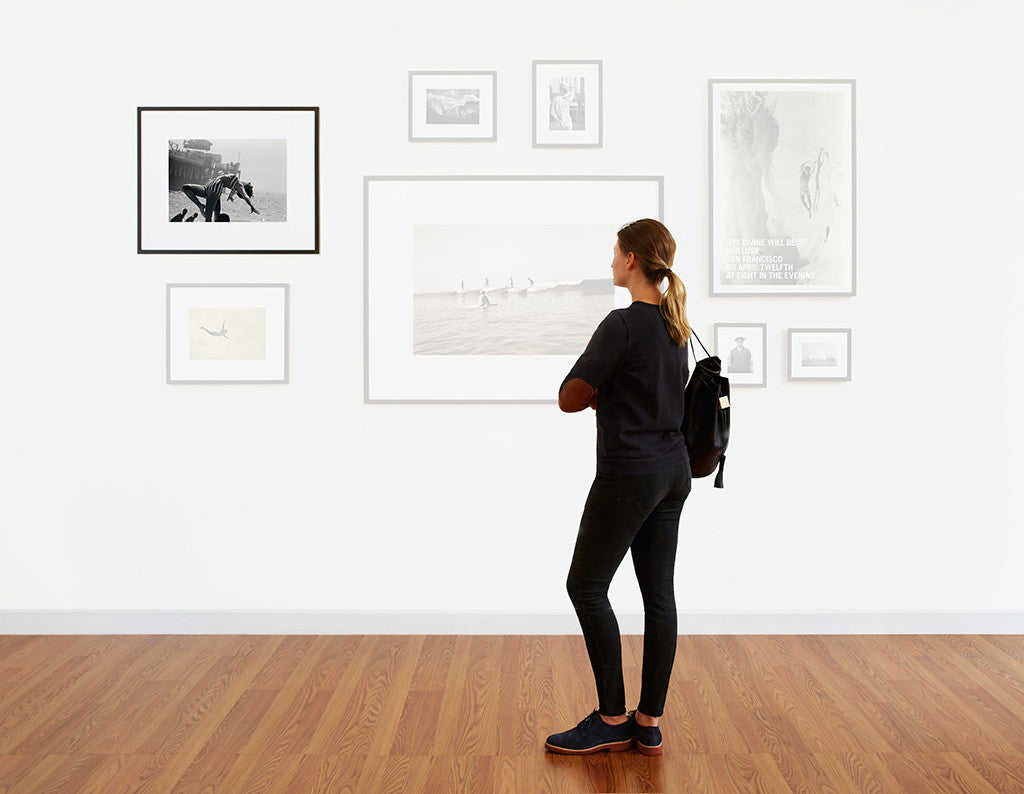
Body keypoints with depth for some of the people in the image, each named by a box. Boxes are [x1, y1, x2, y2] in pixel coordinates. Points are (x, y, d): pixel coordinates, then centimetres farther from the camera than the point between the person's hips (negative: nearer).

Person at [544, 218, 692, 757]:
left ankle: (612, 721, 11)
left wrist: (598, 391, 6)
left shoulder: (623, 324, -17)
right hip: (674, 469, 9)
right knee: (659, 592, 10)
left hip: (630, 472, -9)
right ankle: (649, 724, 18)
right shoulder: (676, 324, 10)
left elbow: (570, 399, -13)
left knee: (586, 587, 4)